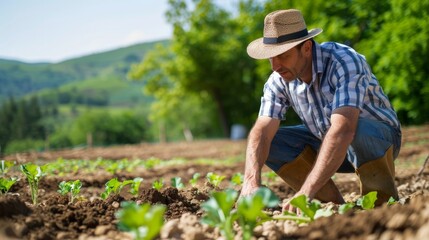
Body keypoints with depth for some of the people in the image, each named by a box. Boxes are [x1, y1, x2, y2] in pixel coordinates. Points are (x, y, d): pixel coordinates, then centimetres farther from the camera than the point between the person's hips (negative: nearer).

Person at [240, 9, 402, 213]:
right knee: (268, 143, -14)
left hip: (379, 137, -5)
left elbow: (343, 130, -43)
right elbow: (261, 131, -20)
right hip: (327, 144, 5)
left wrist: (306, 192, -51)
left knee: (360, 129, -39)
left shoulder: (343, 62, -31)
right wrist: (251, 182, -41)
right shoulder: (279, 80, -13)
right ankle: (332, 203, -4)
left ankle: (383, 202, -12)